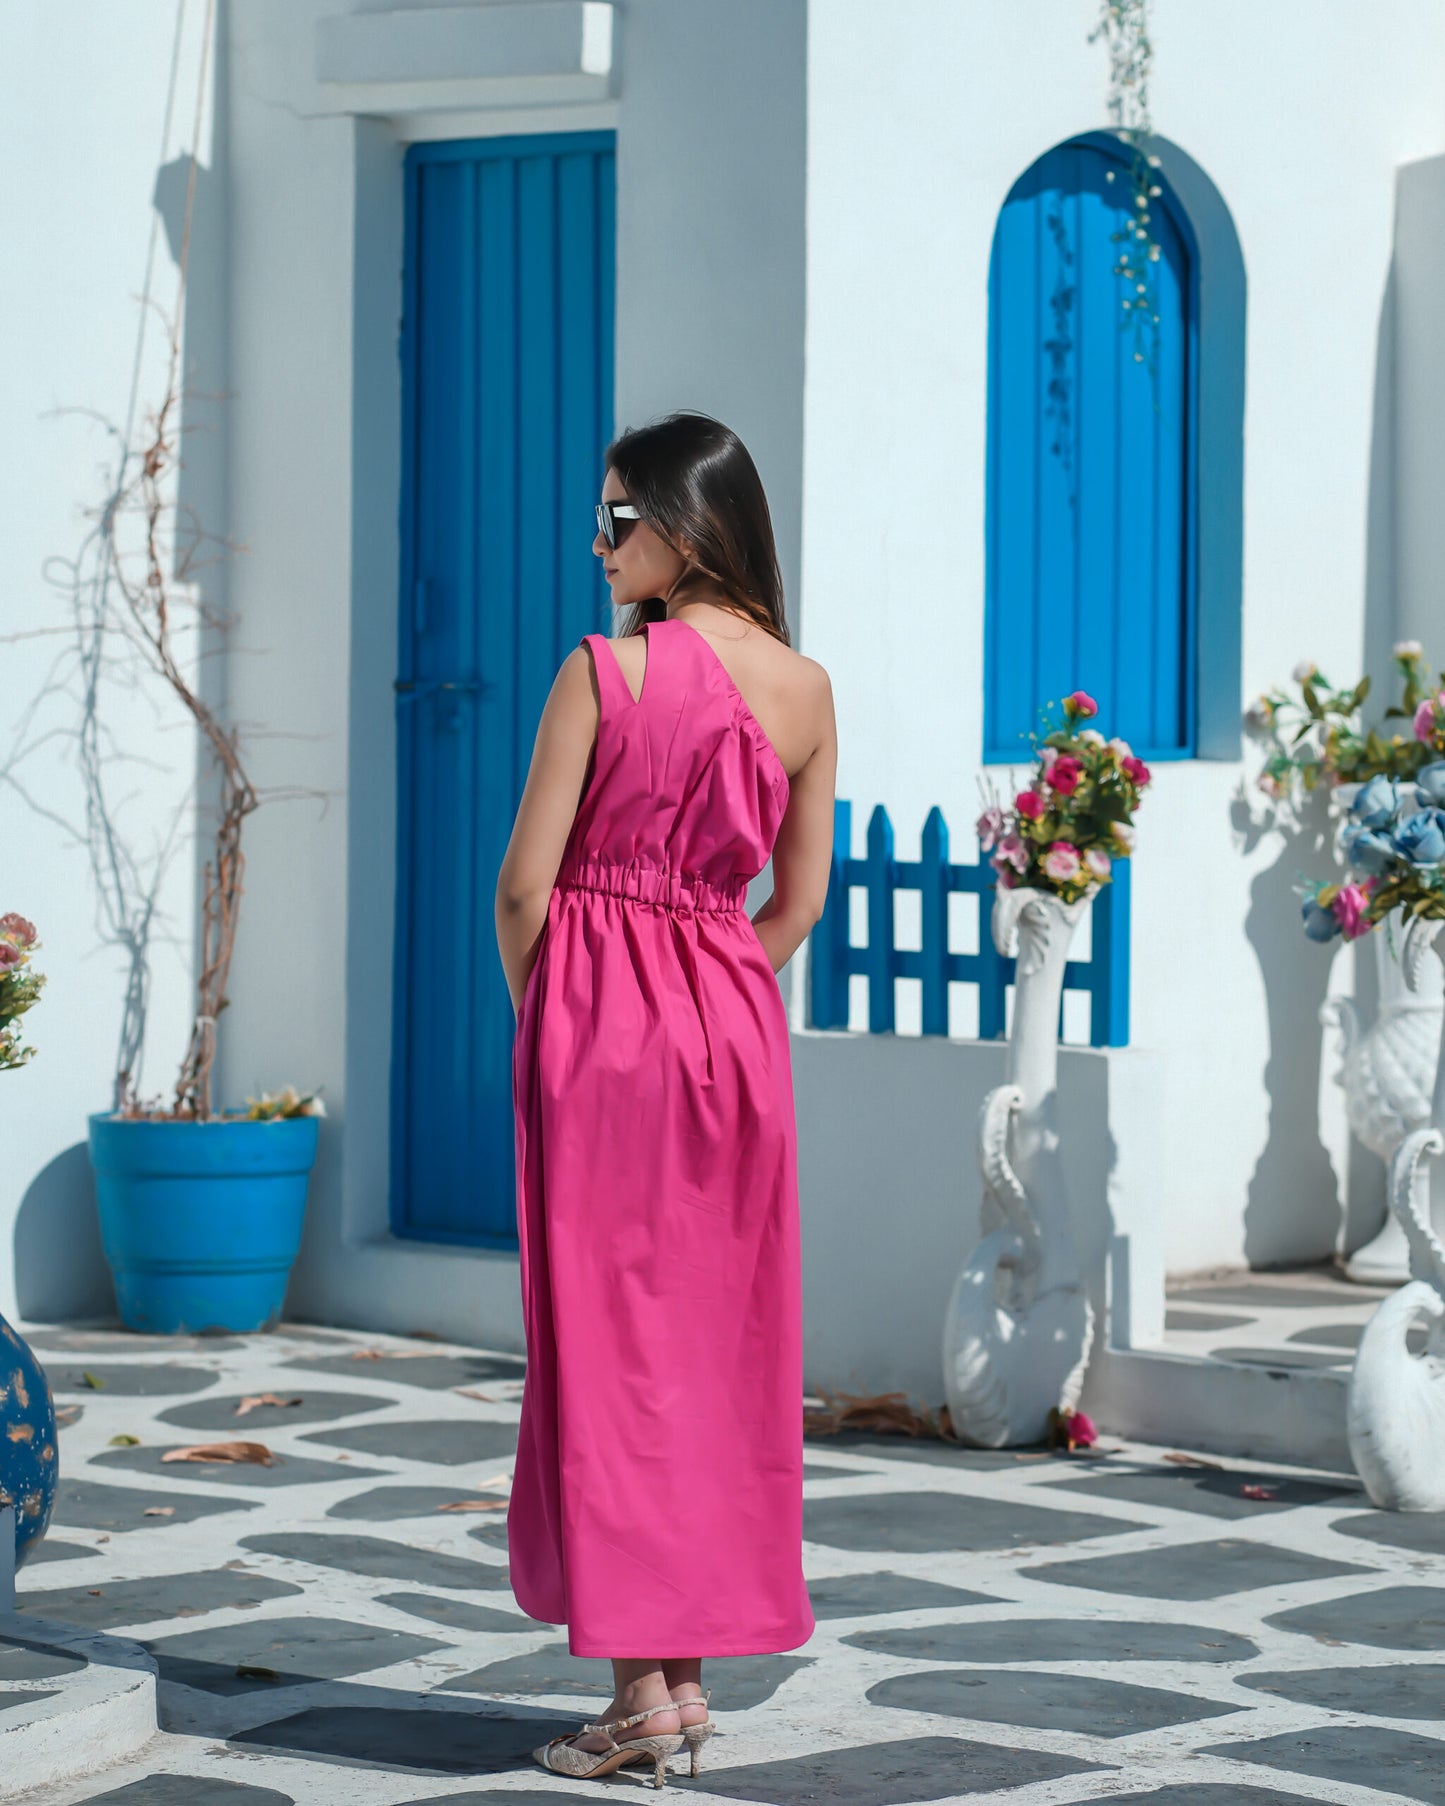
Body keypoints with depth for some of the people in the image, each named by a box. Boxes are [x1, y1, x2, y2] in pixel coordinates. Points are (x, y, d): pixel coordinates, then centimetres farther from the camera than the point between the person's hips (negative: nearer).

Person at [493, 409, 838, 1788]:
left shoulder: (604, 671, -12)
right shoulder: (805, 689, 3)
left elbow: (525, 884, -9)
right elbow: (799, 900, 9)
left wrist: (537, 1012, 7)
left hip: (599, 1012, -5)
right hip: (738, 1022, 5)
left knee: (608, 1332, -1)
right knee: (721, 1337, 11)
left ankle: (640, 1690, -1)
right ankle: (695, 1664, 15)